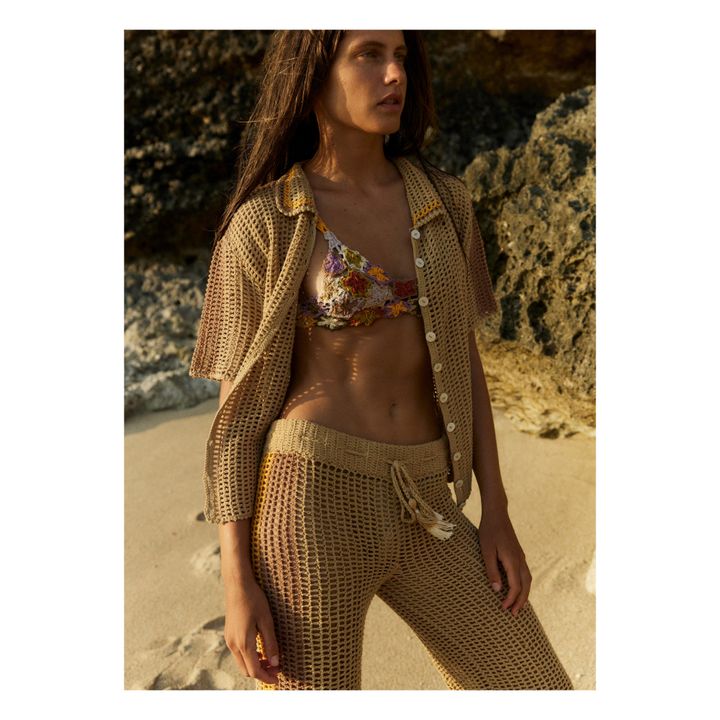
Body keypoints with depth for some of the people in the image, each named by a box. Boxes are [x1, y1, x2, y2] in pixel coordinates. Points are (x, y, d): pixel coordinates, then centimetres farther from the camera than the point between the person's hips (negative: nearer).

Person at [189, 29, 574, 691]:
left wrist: (496, 512, 8)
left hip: (418, 513, 5)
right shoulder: (261, 226, -3)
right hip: (310, 501, -5)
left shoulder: (442, 201, 11)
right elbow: (237, 408, -3)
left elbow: (462, 362, 12)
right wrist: (237, 582, -6)